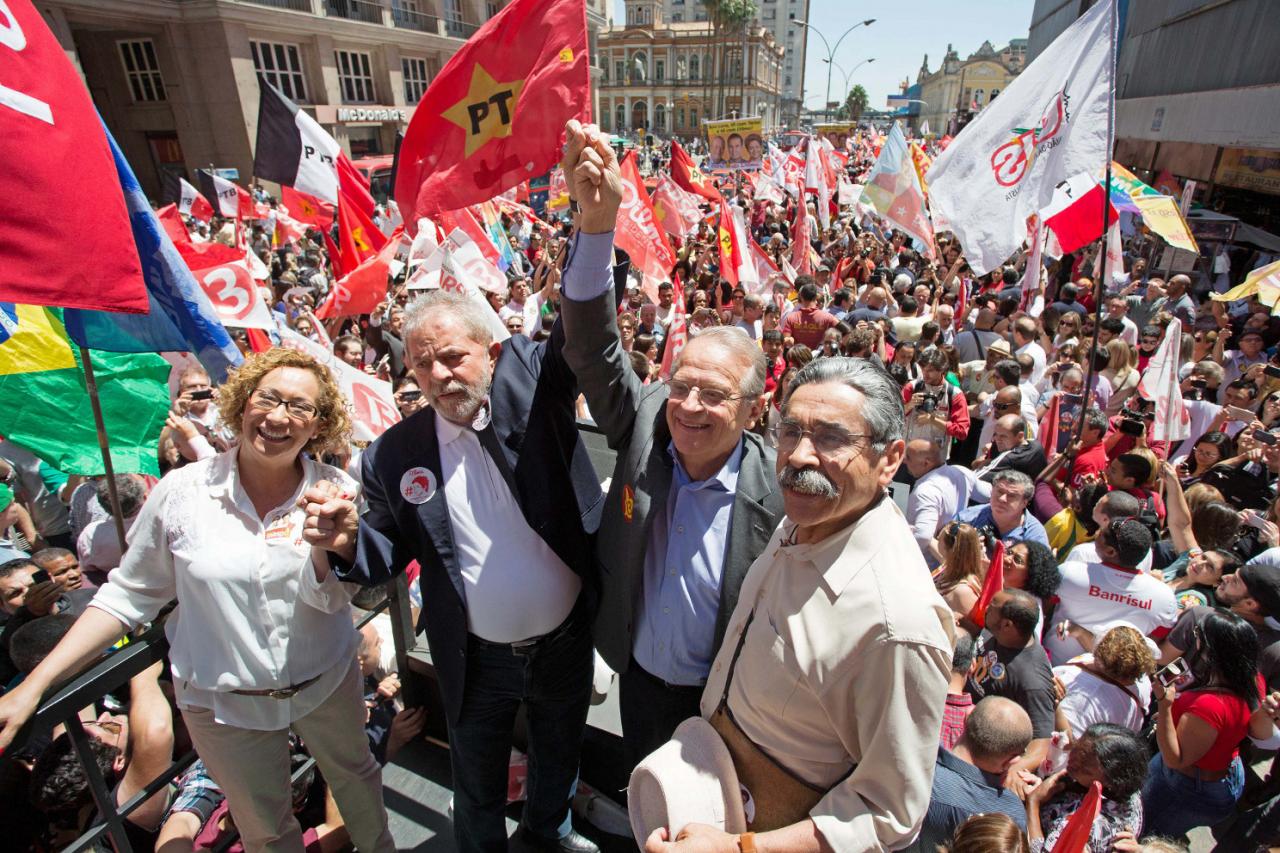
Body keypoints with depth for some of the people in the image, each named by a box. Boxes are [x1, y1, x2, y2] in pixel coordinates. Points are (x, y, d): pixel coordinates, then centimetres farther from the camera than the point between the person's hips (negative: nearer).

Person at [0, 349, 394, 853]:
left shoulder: (334, 491, -15)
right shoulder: (182, 491, -14)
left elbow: (333, 599, -17)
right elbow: (129, 595, -3)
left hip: (327, 682, 1)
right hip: (223, 701, 0)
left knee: (356, 777, 26)